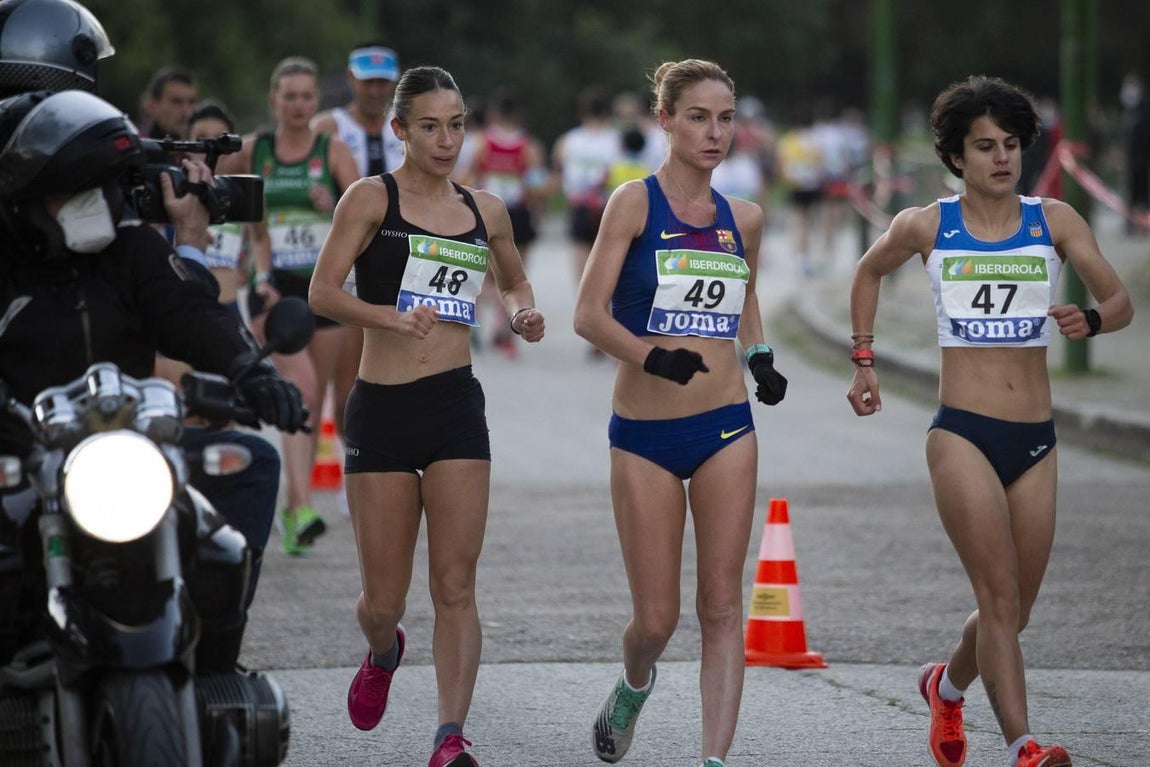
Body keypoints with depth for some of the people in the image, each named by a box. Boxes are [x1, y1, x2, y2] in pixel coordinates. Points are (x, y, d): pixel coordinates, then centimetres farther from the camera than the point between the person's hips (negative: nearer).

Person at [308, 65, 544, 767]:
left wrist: (524, 310, 6)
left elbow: (514, 280, 29)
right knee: (384, 598, 6)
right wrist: (393, 317, -25)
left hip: (456, 404, 2)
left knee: (456, 585, -10)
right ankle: (384, 652, 41)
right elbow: (322, 292, -9)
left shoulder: (486, 210, 10)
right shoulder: (372, 198, -1)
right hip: (381, 408, -2)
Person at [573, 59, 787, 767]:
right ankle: (634, 688, 37)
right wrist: (649, 356, -27)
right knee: (656, 619, 3)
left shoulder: (743, 219, 8)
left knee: (722, 603, -6)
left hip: (726, 428, 3)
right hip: (644, 434, -3)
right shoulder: (636, 203, -5)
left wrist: (762, 358, 8)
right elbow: (590, 314, -10)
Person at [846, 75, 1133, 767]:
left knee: (1013, 610, 11)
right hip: (963, 433, -3)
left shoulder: (1055, 221, 4)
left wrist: (1091, 320, -22)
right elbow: (869, 272, 22)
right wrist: (865, 361, 18)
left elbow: (1121, 303, 0)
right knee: (1000, 593, -17)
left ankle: (947, 685, 42)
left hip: (1036, 442, 3)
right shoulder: (926, 227, 2)